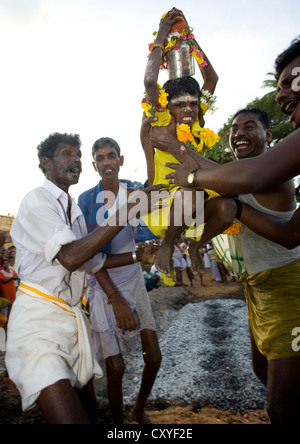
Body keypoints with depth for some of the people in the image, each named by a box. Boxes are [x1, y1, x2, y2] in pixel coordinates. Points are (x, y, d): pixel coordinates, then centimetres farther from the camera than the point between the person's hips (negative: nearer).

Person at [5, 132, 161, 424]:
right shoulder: (37, 201, -9)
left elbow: (91, 261, 21)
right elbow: (69, 257, -24)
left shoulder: (74, 210, 18)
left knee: (89, 411, 13)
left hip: (72, 316, 8)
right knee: (73, 419, -20)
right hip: (39, 315, -8)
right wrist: (126, 212, -26)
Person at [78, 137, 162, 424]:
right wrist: (115, 298, -16)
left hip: (134, 279, 3)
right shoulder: (86, 199, -7)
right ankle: (118, 422, 27)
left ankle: (139, 410, 36)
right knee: (115, 366, -1)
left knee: (154, 358, 7)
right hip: (103, 286, -3)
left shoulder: (134, 191, 3)